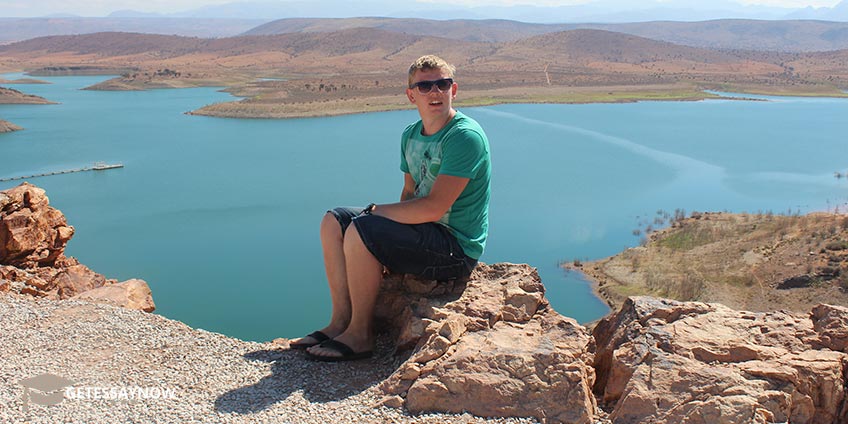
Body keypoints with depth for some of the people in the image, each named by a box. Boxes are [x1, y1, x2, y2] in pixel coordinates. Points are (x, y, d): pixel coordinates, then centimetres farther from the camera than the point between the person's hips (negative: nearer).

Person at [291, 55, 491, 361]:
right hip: (426, 229, 9)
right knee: (334, 221, 4)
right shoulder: (411, 135, 10)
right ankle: (341, 321, 6)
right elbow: (409, 195, 13)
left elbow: (434, 208, -25)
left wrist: (375, 211, -12)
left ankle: (360, 335, -10)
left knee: (360, 230, -25)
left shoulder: (465, 136, -19)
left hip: (456, 248, -9)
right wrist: (388, 252, -3)